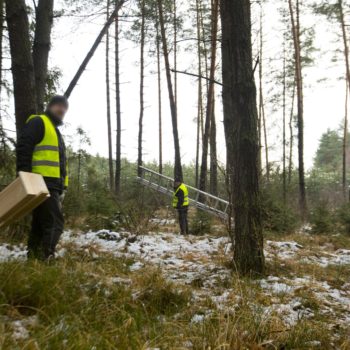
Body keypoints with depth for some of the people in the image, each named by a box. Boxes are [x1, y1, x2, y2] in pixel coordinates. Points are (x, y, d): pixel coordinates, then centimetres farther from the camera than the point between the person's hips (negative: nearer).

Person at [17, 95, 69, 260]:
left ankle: (34, 258, 13)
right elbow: (23, 147, -12)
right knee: (54, 222, -15)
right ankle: (44, 259, -14)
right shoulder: (38, 122, 0)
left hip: (52, 184, 10)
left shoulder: (55, 130, 30)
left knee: (40, 224, 9)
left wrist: (62, 186, 23)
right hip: (42, 183, -10)